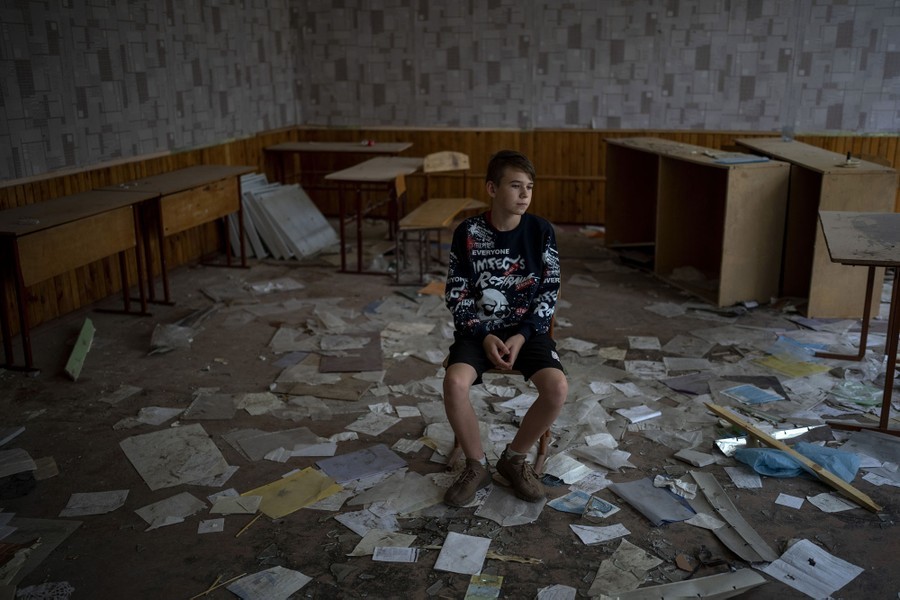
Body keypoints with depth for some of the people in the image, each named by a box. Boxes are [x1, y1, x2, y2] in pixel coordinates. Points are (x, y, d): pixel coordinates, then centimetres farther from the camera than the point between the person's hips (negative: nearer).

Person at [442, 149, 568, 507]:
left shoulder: (541, 231, -4)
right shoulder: (468, 233, -6)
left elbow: (549, 292, -1)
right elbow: (456, 294, -3)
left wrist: (522, 336, -14)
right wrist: (484, 336, -16)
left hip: (527, 328, 1)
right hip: (478, 329, -1)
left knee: (557, 387, -26)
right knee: (454, 382, -30)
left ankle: (515, 458, 1)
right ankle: (476, 466, -5)